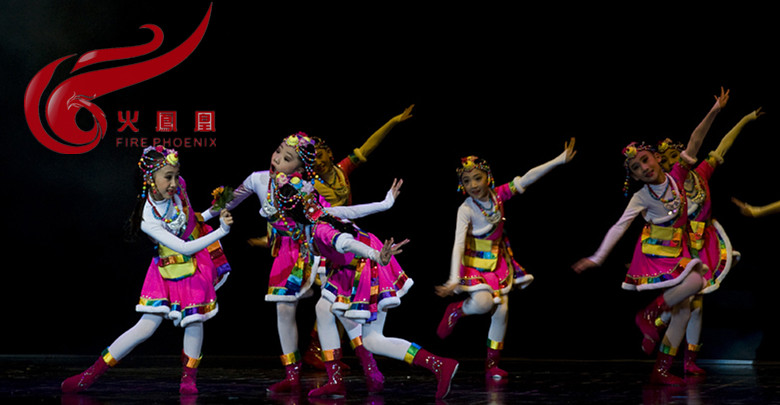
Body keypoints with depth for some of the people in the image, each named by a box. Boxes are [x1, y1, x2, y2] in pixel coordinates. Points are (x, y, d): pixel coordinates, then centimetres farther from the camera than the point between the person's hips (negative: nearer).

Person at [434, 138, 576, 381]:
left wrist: (560, 160, -14)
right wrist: (454, 279, -35)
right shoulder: (466, 210, -21)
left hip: (499, 261, 5)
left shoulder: (498, 195, -9)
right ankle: (456, 311, 11)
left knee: (501, 310, 0)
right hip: (475, 263, -5)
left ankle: (492, 365, 11)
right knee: (483, 303, -26)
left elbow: (528, 178, -11)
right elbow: (458, 245, -27)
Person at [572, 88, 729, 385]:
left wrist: (714, 111, -13)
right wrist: (597, 258, -17)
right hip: (654, 250, -6)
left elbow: (694, 143, -5)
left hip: (678, 250, 6)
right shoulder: (641, 198, -9)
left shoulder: (676, 176, 0)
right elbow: (618, 227, -11)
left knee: (682, 309, 1)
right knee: (695, 281, -28)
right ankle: (647, 316, -12)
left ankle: (661, 371, 4)